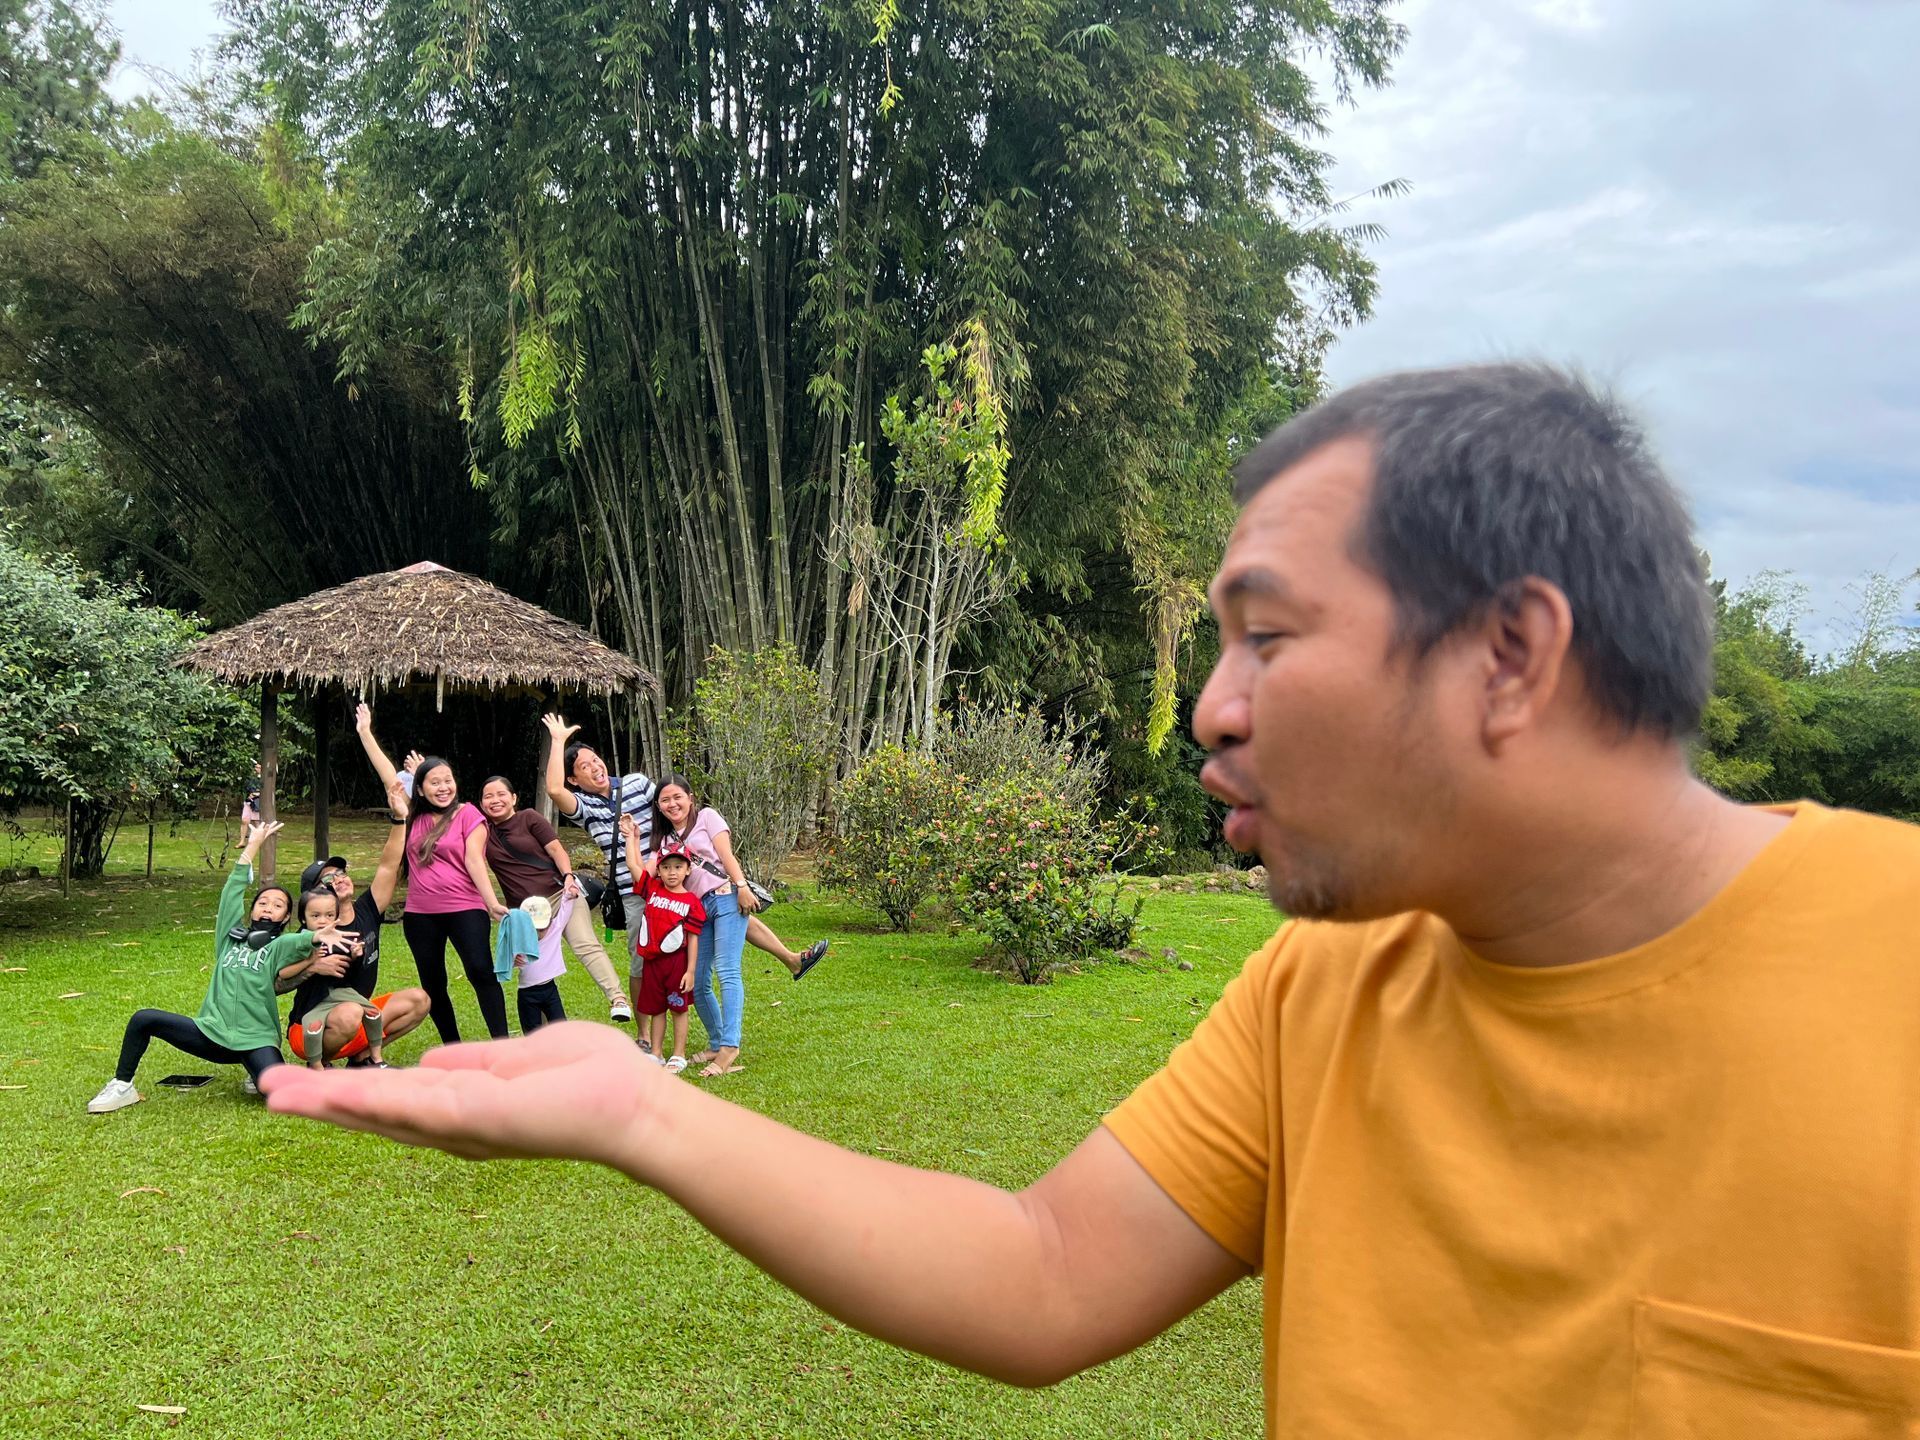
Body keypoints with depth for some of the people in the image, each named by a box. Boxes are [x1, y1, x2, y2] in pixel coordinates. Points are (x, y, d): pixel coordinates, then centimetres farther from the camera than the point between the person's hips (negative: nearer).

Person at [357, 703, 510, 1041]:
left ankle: (502, 1045, -16)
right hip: (420, 914, 5)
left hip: (464, 909, -5)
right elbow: (388, 774, 10)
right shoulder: (414, 816, 9)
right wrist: (365, 732, 11)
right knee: (433, 985, 11)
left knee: (481, 971, -17)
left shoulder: (468, 815, -3)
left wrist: (493, 903, -18)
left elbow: (474, 860, -9)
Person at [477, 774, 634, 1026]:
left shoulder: (529, 818, 3)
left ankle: (617, 998, -26)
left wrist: (568, 876, -19)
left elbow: (555, 848, -4)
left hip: (559, 893, -4)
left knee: (586, 944, -19)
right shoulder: (482, 828, 12)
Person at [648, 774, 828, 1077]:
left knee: (726, 972, -17)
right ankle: (716, 1044, 14)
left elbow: (726, 854, -4)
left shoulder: (706, 816, 7)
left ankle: (729, 1047, -22)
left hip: (725, 897, -6)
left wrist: (742, 886, -17)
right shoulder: (665, 840, 21)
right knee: (697, 983, 0)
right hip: (697, 908, 6)